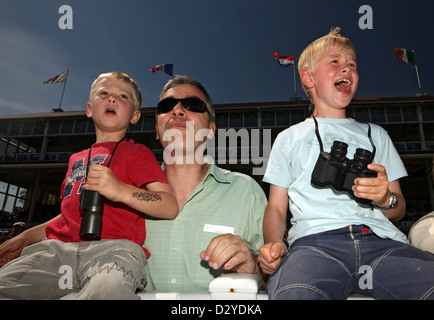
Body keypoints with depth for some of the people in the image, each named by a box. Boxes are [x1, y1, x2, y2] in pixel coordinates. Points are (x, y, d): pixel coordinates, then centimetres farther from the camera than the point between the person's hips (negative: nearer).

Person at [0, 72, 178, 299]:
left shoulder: (136, 152, 9)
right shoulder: (76, 159, 30)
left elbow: (170, 207, -5)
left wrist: (122, 191, -21)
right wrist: (26, 236, 35)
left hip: (113, 246, -6)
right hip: (58, 247, 7)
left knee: (107, 291, -39)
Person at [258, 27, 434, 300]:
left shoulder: (375, 134, 27)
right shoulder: (290, 138, 20)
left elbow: (398, 210, 24)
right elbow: (277, 207, 14)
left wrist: (386, 198, -1)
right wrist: (273, 244, -8)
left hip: (381, 239, 4)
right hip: (316, 240, -3)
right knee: (292, 293, -36)